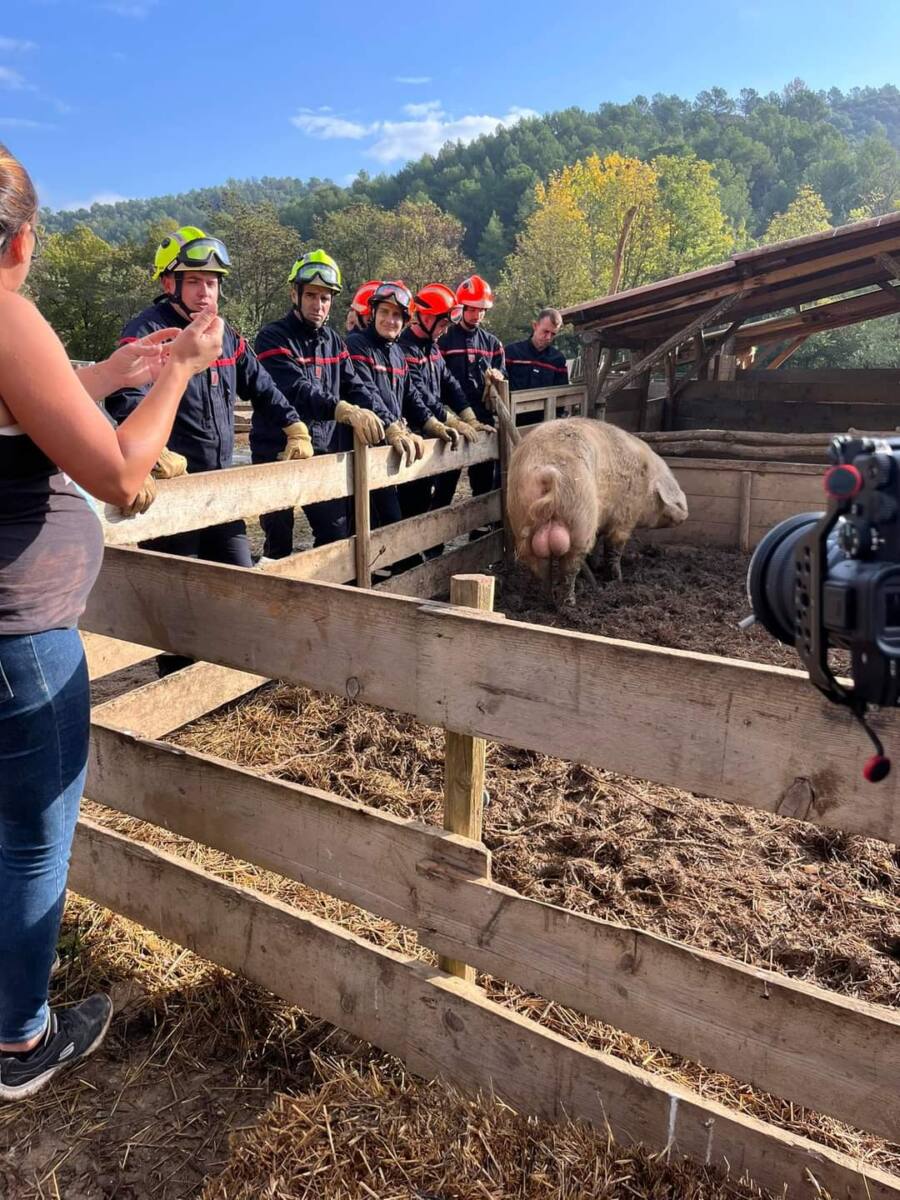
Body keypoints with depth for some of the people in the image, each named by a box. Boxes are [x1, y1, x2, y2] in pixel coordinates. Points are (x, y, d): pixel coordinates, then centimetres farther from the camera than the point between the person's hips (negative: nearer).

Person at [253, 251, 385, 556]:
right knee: (279, 543, 5)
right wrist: (345, 410, -41)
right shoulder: (274, 338, -10)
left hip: (325, 453, 5)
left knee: (338, 536, 8)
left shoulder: (333, 341, 11)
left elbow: (357, 387, 5)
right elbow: (298, 392, -25)